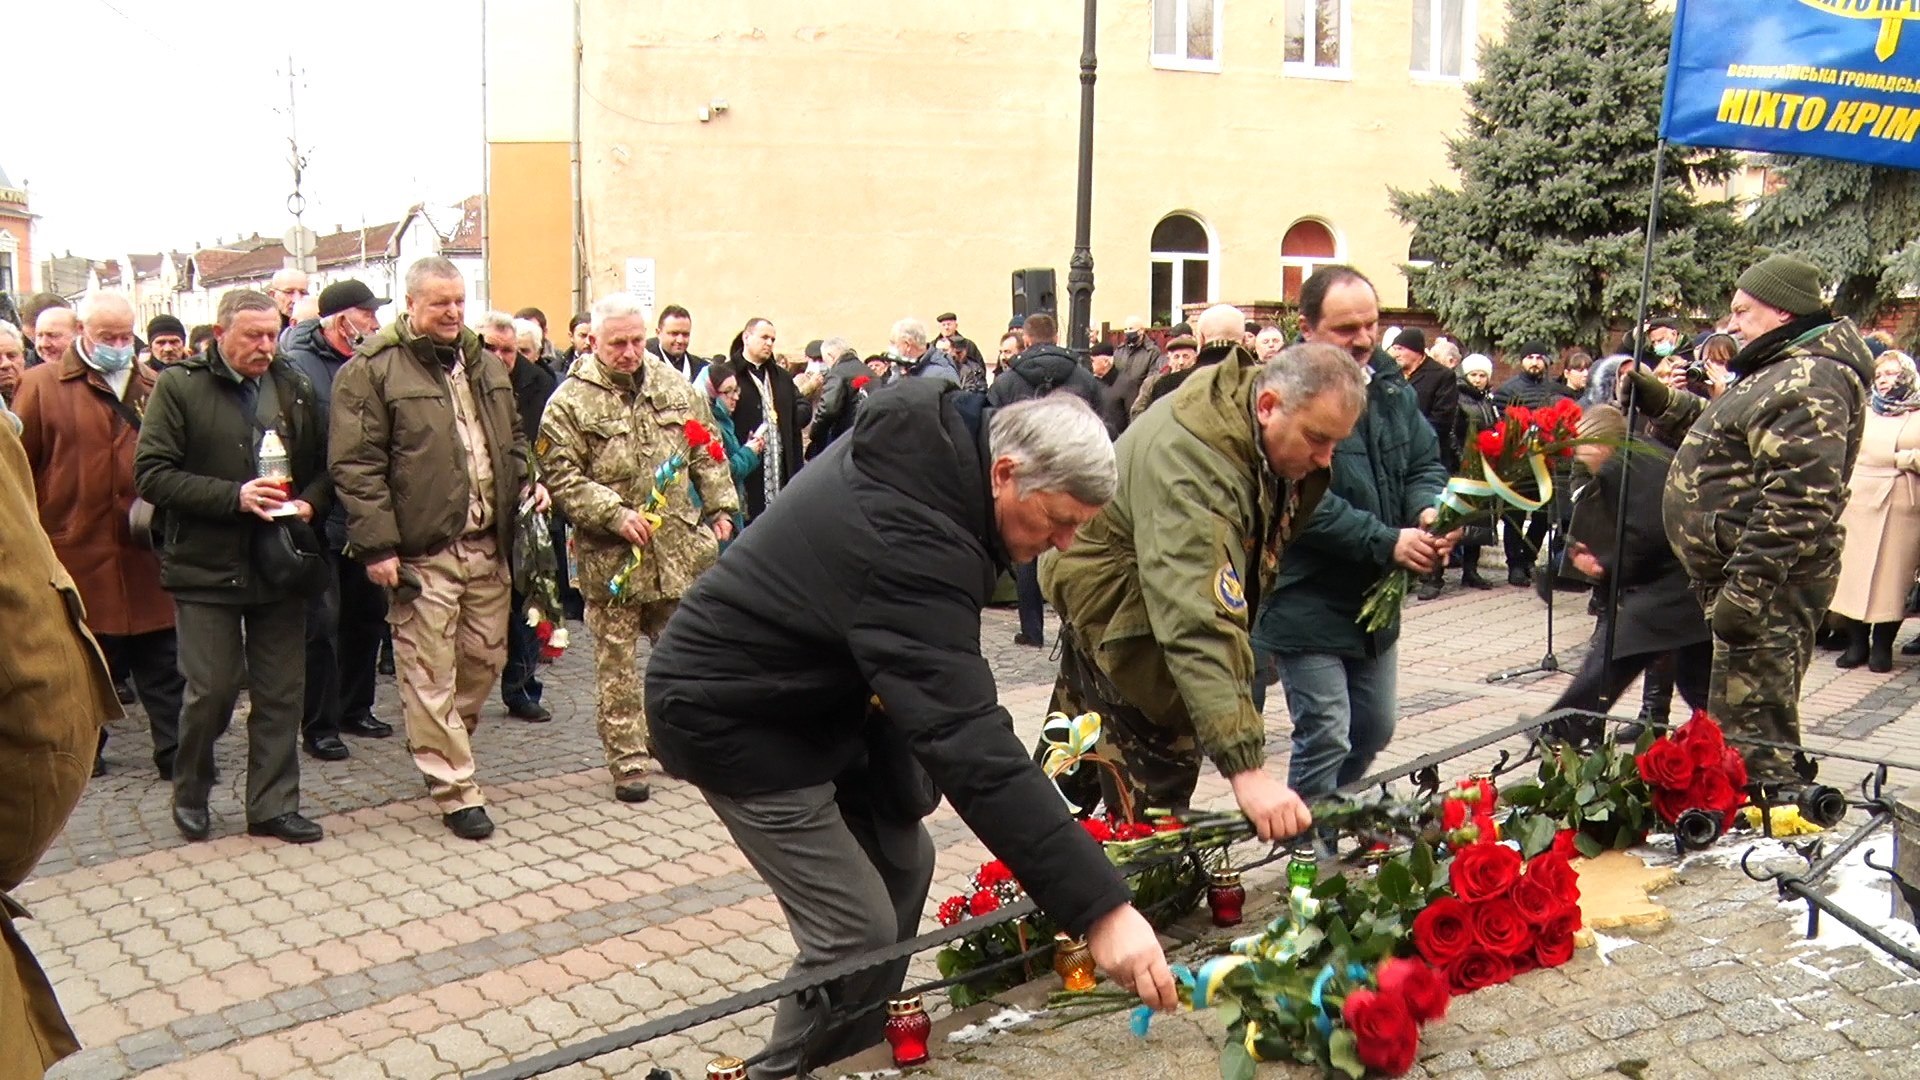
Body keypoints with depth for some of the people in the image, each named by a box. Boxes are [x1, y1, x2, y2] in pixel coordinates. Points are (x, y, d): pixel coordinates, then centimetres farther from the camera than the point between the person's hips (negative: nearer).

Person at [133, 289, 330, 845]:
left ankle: (273, 805, 19)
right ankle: (190, 793, 27)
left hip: (281, 564, 3)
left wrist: (309, 503, -7)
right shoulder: (178, 387, -3)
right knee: (212, 691, 1)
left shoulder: (295, 388, 8)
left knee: (281, 694, 7)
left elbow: (324, 466, 13)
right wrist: (233, 497, -18)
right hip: (206, 568, -3)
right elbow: (152, 474, -9)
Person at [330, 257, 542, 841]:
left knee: (487, 658, 14)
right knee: (430, 673, -1)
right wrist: (378, 545, -15)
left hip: (487, 545, 7)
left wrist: (528, 483, 7)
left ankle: (438, 745, 37)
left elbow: (513, 439, 26)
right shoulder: (372, 370, -6)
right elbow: (357, 466, -10)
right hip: (421, 551, -6)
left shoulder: (485, 365, 16)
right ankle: (455, 790, 9)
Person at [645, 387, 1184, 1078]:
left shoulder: (930, 441, -8)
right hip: (730, 714, -9)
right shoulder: (908, 545, -36)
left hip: (818, 693, 10)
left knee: (903, 863, 12)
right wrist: (1099, 907, -42)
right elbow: (970, 744, -41)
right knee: (859, 931, -9)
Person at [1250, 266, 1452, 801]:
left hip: (1375, 600, 9)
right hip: (1307, 603, -8)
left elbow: (1425, 463, 10)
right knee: (1325, 740, -4)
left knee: (1376, 729, 20)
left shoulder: (1390, 385, 6)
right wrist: (1388, 542, -26)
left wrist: (1430, 511, -12)